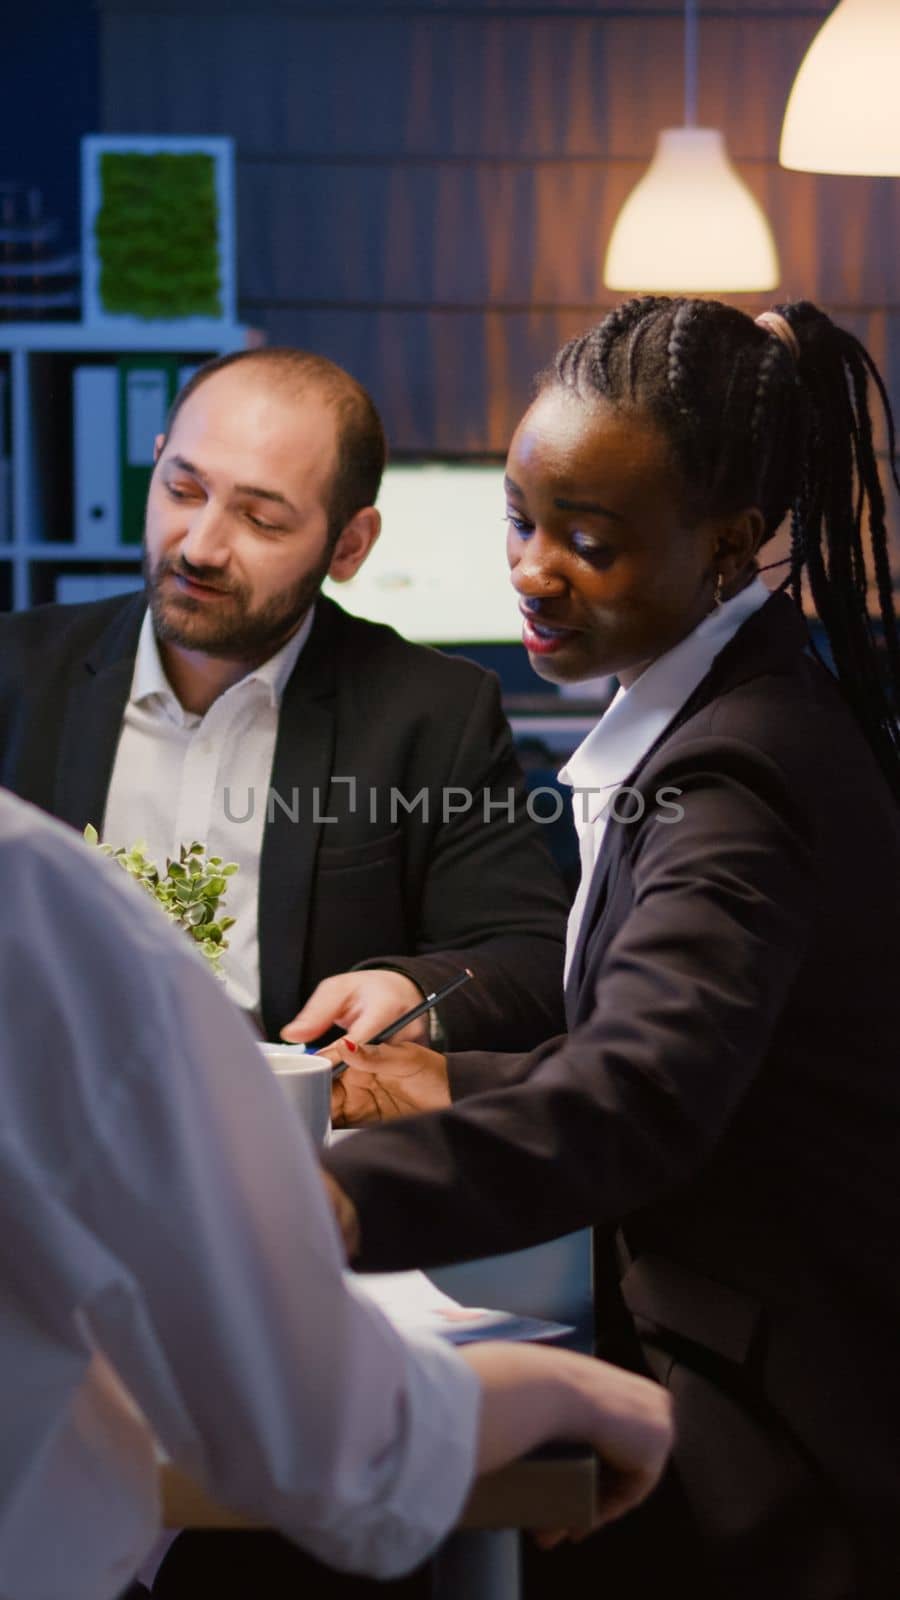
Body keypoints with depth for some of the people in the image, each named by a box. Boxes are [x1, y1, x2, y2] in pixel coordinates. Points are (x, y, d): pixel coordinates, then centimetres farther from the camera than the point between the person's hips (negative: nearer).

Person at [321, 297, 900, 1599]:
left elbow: (640, 1100, -41)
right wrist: (467, 1087, 9)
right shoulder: (738, 706, 8)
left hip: (791, 1441, -9)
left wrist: (342, 1199, -55)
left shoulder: (739, 779, -24)